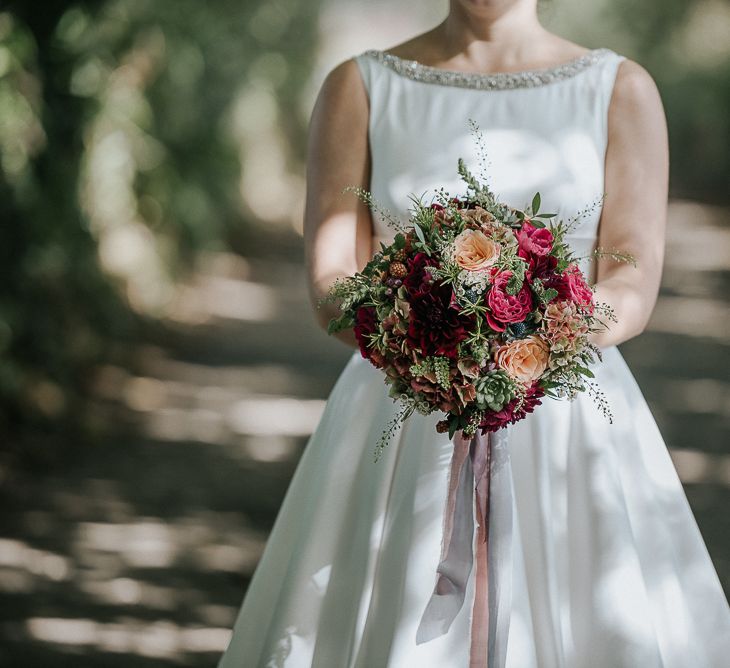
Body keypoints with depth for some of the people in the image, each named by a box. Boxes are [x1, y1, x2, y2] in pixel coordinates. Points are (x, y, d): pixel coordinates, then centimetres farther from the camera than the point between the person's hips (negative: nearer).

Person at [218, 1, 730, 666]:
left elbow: (632, 293, -6)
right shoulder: (359, 88, 3)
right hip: (405, 436, 0)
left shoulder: (623, 91, 3)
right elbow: (332, 292, -5)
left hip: (569, 439, 0)